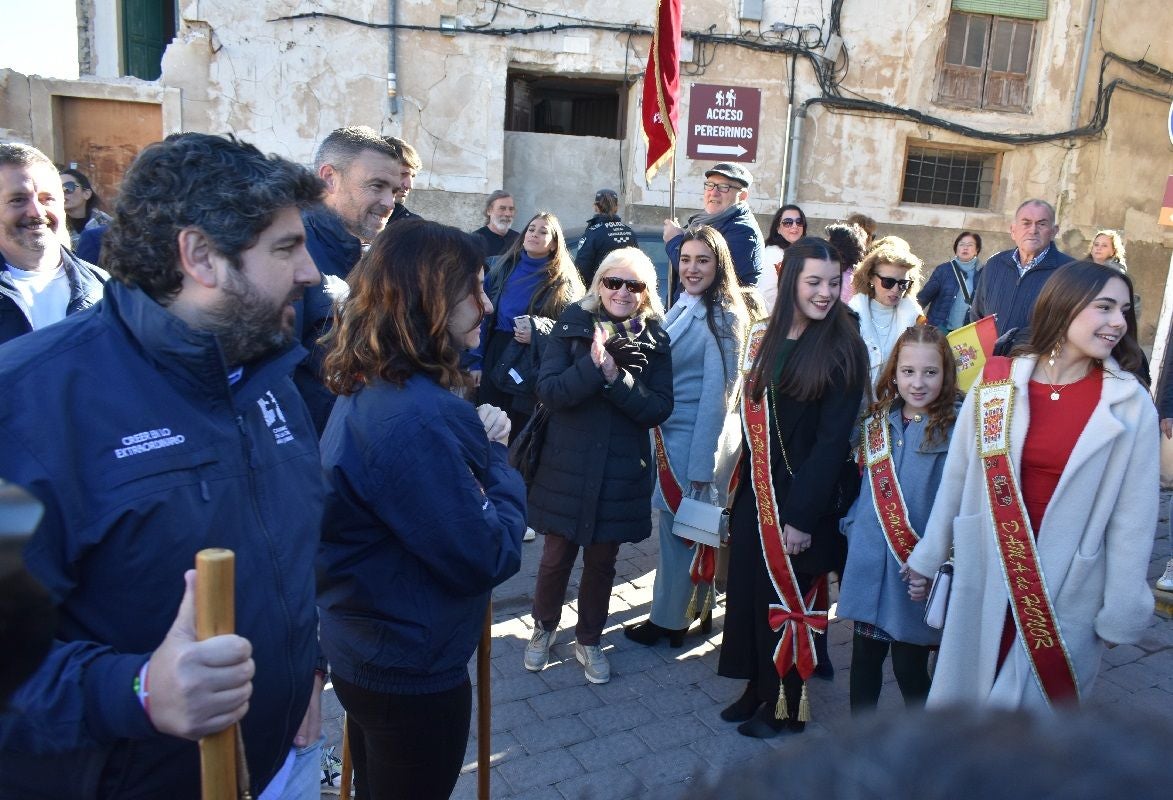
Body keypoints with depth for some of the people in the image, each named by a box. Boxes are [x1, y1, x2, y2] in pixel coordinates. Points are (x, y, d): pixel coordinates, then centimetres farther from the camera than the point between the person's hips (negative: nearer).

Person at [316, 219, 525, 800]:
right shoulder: (418, 416, -31)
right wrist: (495, 456, -11)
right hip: (412, 669, -9)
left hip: (367, 649, 9)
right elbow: (485, 557, -26)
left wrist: (475, 442, -8)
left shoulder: (367, 390, 1)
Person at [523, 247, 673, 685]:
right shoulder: (573, 325, -4)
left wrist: (617, 378, -21)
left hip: (621, 471, 1)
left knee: (601, 561, 14)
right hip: (567, 466, -1)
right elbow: (548, 390, -14)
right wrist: (593, 365, -27)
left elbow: (659, 408, -8)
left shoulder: (654, 339, 0)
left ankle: (589, 640, 35)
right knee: (557, 557, 10)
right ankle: (544, 627, 37)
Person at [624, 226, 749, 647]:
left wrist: (700, 465, -19)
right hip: (674, 432, 8)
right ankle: (697, 608, 34)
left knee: (680, 528, 6)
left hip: (695, 439, -8)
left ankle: (669, 620, 22)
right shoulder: (683, 305, 8)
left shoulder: (722, 318, -17)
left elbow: (715, 395, -19)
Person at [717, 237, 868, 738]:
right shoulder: (770, 339, 6)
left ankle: (785, 707, 28)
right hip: (757, 490, 5)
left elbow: (833, 439, -15)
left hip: (801, 496, -5)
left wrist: (802, 514, -18)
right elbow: (752, 419, 10)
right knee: (749, 589, 12)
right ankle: (757, 689, 33)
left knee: (787, 596, 7)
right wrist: (741, 489, 7)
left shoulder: (842, 350, -11)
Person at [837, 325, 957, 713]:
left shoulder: (955, 430, -9)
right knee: (865, 657, 14)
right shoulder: (877, 423, 7)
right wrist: (851, 524, 8)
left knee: (909, 666, 7)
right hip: (870, 561, 4)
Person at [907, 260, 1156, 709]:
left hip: (1067, 589, -1)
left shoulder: (1131, 405, -9)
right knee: (967, 695, 17)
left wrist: (1121, 612, -3)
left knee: (1034, 703, 13)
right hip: (985, 575, 2)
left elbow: (1133, 517, -5)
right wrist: (928, 558, 9)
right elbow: (955, 478, 2)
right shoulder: (996, 383, -5)